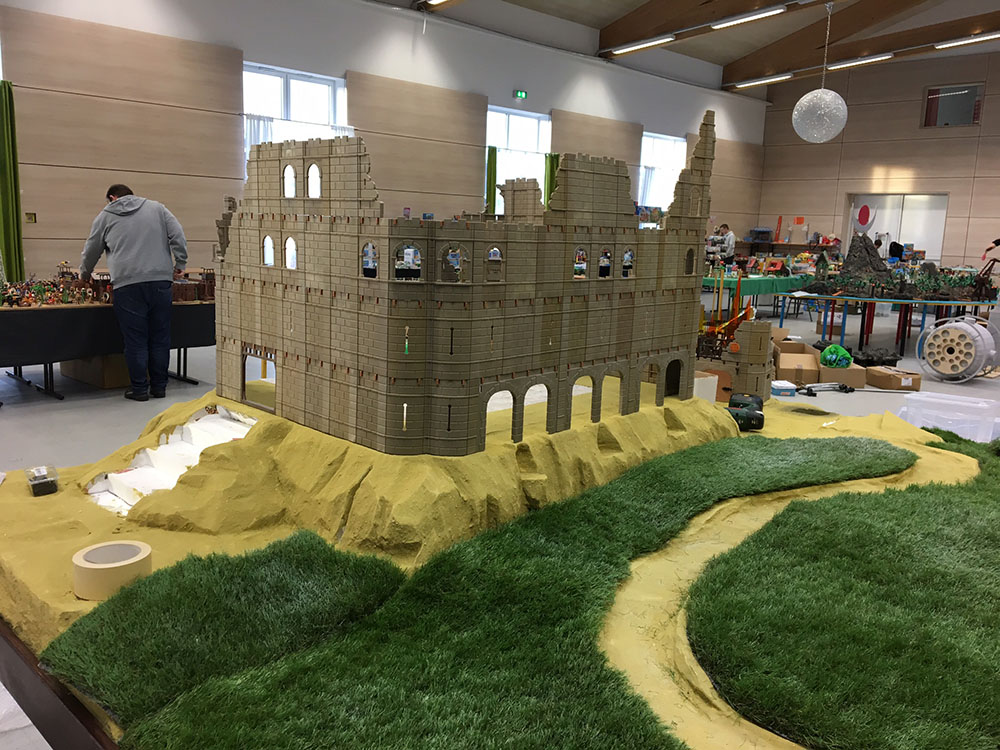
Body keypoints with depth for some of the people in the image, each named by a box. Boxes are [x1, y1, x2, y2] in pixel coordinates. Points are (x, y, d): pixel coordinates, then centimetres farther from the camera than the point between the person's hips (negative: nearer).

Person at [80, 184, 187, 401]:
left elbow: (91, 250, 23)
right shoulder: (157, 208, 16)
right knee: (160, 337, 7)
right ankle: (159, 387, 13)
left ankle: (139, 389, 6)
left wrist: (85, 274, 38)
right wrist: (180, 265, 8)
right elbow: (178, 236, 5)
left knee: (135, 340, 2)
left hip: (127, 283, -1)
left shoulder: (105, 216, 15)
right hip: (161, 279, 2)